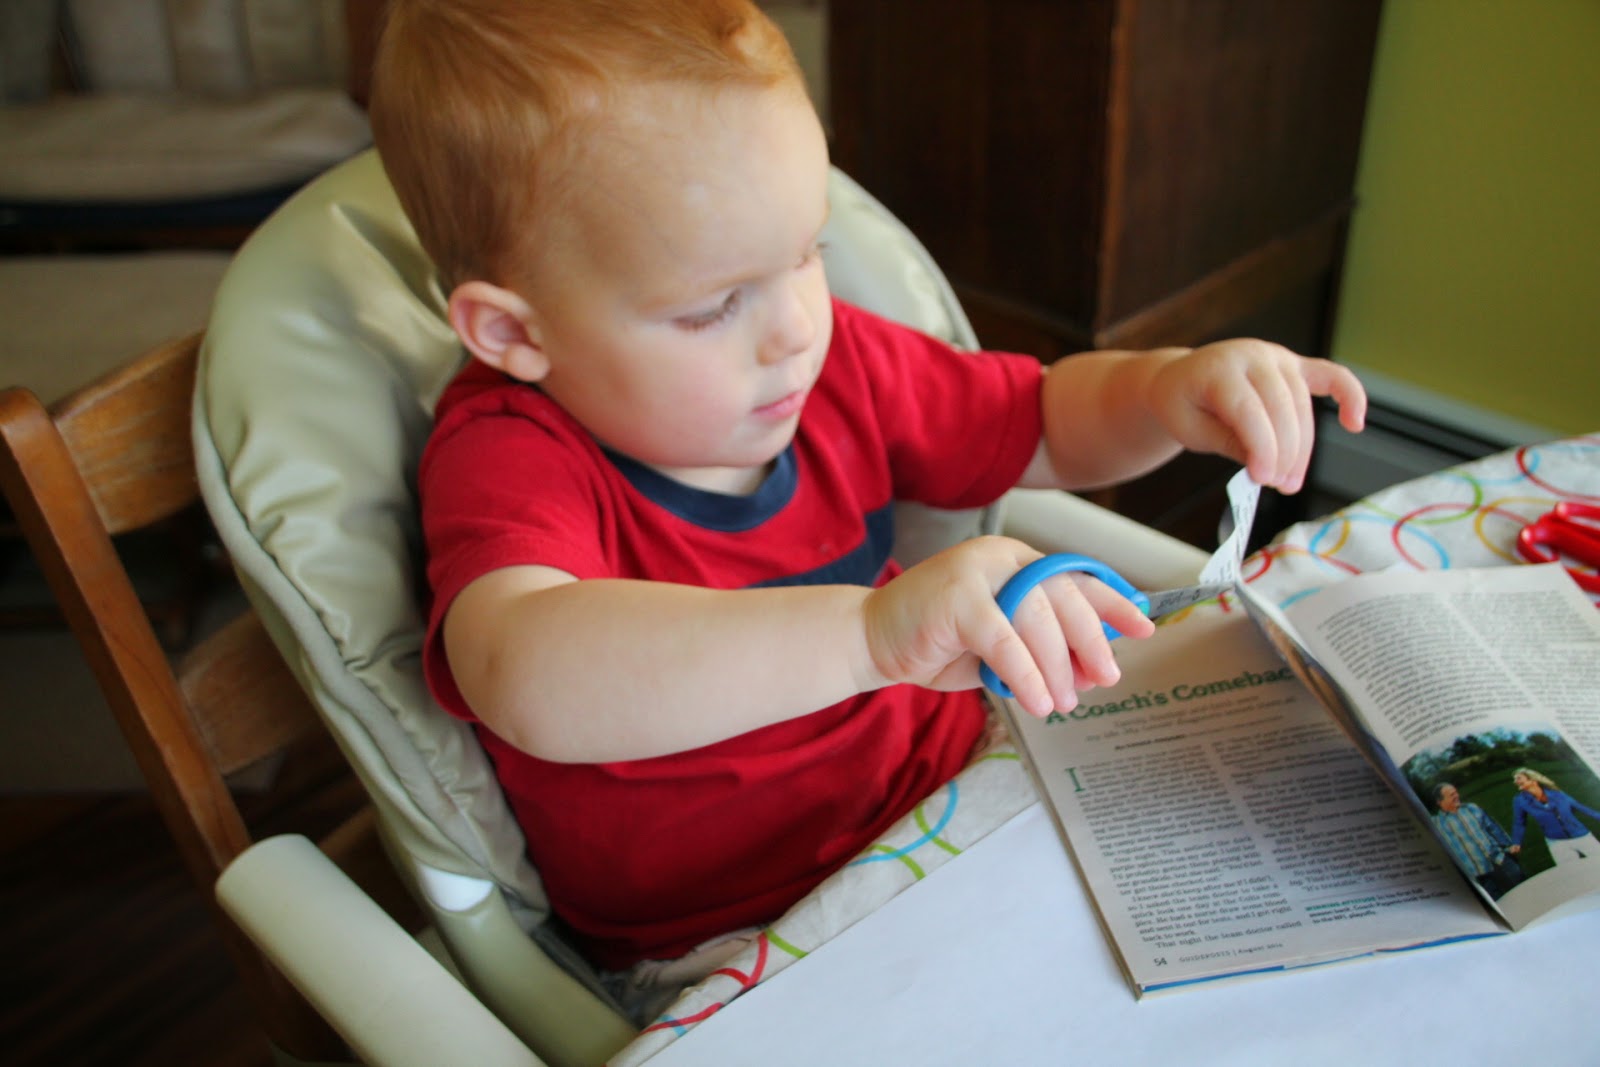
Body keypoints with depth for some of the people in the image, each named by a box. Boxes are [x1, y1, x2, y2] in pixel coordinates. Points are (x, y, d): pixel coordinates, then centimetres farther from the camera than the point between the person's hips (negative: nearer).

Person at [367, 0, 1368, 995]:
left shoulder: (837, 361, -3)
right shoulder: (509, 458, -22)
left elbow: (1047, 427, 11)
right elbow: (528, 682, -44)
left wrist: (1165, 390, -10)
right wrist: (874, 634, -53)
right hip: (738, 945, -7)